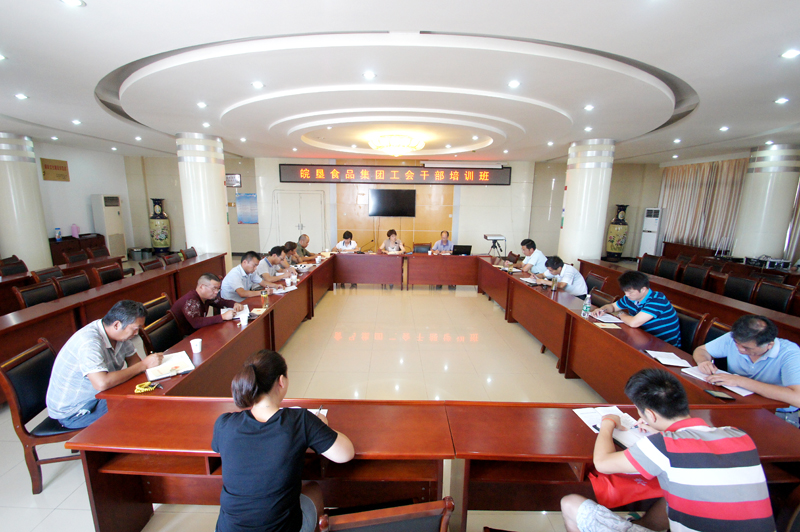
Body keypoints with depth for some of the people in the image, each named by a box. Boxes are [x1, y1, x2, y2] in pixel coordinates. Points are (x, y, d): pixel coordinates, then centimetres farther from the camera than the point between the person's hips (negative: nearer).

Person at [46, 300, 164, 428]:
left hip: (98, 396, 8)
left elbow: (133, 360, 4)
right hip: (73, 412, -7)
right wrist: (143, 365, -32)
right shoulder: (90, 342, -31)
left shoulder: (119, 332, -6)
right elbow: (102, 383, -41)